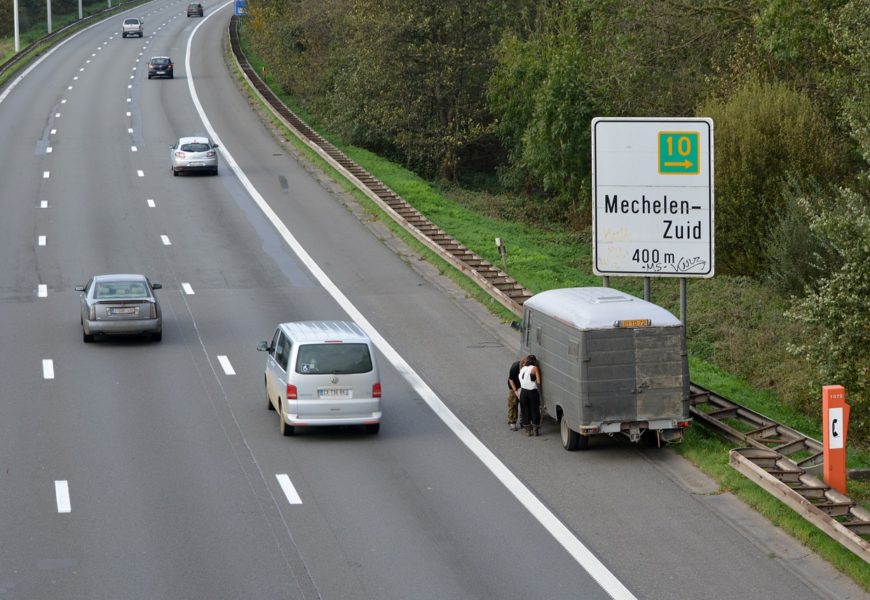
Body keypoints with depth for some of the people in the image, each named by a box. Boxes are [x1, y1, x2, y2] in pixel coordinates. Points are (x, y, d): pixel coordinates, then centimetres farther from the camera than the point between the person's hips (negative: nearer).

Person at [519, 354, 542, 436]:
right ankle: (535, 430, 14)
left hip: (523, 392, 4)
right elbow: (538, 382, -12)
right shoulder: (535, 368, -6)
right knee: (535, 410, 9)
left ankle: (528, 430, 16)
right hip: (532, 392, -4)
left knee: (525, 411, 13)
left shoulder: (522, 369, 9)